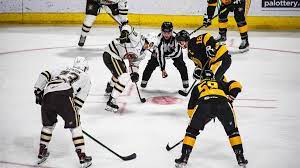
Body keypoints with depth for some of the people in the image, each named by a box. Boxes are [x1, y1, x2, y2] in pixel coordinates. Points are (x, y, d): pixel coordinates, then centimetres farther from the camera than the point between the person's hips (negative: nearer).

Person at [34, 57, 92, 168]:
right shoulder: (85, 77, 27)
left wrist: (38, 91, 19)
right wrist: (74, 112, 16)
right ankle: (83, 158, 6)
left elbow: (45, 75, 21)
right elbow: (80, 97, 12)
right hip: (63, 96, -4)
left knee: (48, 124, 26)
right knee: (74, 126, 9)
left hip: (47, 96, 4)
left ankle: (41, 154, 33)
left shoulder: (61, 71, 37)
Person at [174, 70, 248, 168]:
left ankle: (184, 158, 14)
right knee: (232, 130, 22)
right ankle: (240, 158, 17)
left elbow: (191, 107, 36)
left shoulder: (197, 87, 38)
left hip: (203, 104, -1)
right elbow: (236, 85, 19)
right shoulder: (220, 83, 38)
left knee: (192, 130, 19)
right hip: (223, 103, 1)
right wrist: (230, 97, 25)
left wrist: (195, 120, 47)